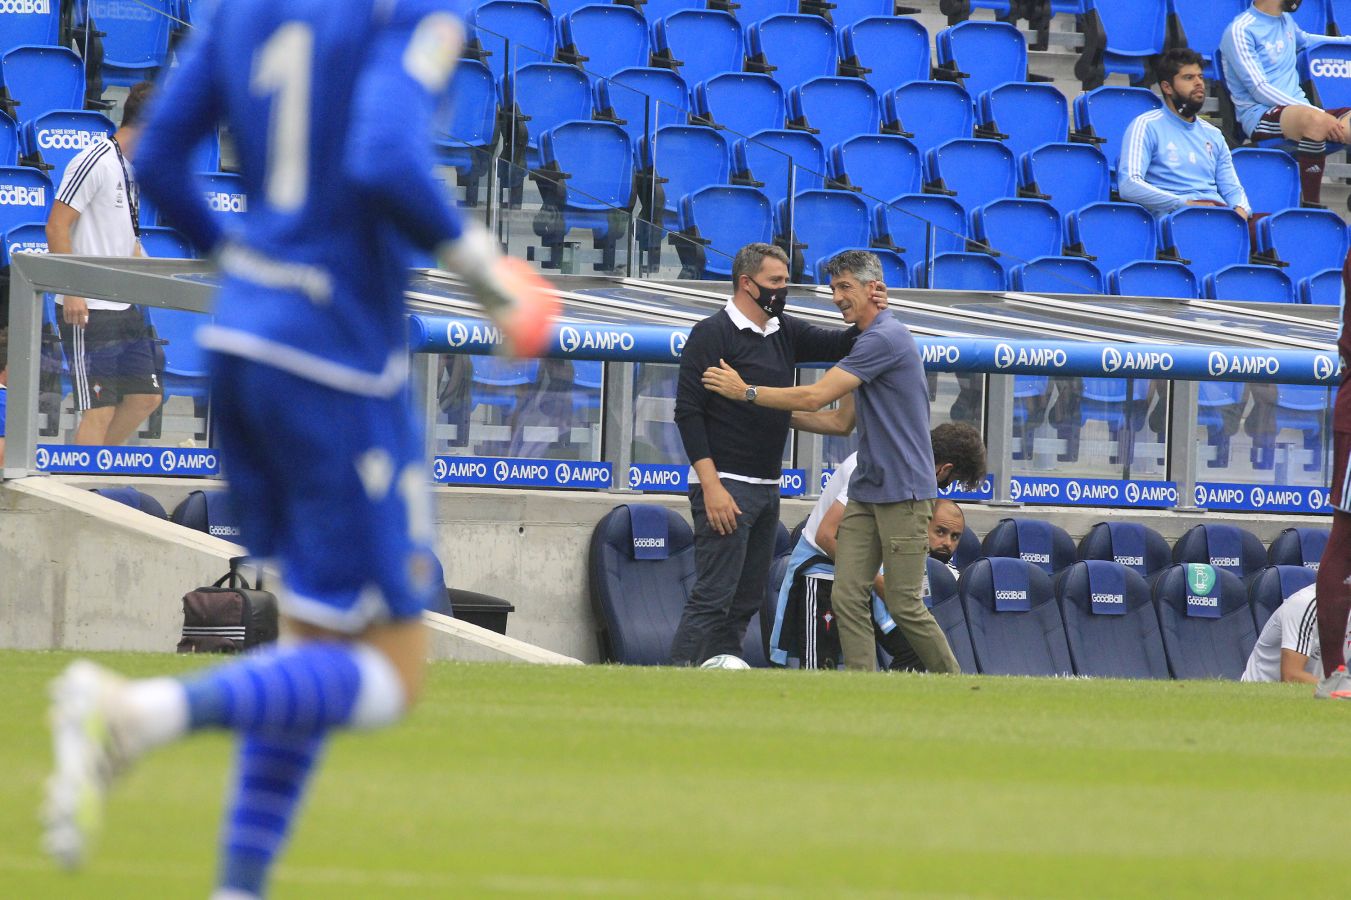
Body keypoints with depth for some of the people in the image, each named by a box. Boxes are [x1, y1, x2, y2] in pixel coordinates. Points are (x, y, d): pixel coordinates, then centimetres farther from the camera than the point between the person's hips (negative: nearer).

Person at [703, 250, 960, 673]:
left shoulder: (885, 338, -16)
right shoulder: (869, 339, 18)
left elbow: (816, 397, -20)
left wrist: (747, 392, -11)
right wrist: (775, 415, 22)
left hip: (902, 494, -10)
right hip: (866, 492, 10)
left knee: (904, 605, -5)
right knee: (848, 598, -2)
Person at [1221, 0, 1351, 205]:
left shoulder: (1285, 20, 19)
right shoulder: (1241, 30, -6)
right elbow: (1259, 90, -13)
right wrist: (1317, 112, -20)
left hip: (1301, 112, 8)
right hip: (1260, 116, -8)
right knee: (1315, 120, -39)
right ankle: (1310, 205, -33)